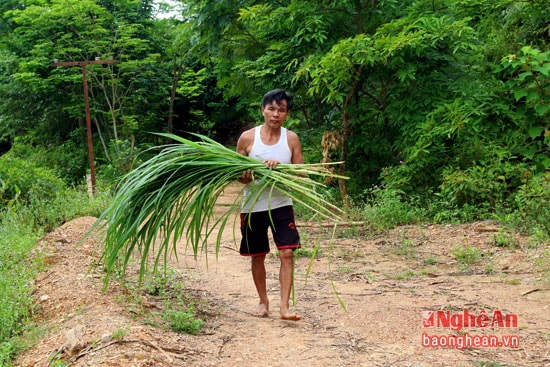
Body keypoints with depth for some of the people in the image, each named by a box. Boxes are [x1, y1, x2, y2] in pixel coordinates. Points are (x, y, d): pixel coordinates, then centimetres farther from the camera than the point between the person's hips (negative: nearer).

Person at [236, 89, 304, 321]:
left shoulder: (291, 139, -1)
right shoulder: (247, 137, -4)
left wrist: (280, 168, -19)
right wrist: (244, 177, -22)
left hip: (281, 205, 0)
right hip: (253, 206, 0)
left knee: (287, 253, -10)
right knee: (257, 256, 10)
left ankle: (285, 307, -5)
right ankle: (263, 302, 27)